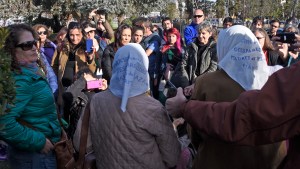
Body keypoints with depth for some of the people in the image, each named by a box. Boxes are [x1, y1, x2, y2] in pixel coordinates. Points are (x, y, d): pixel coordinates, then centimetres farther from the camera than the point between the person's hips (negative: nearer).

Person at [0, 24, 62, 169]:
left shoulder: (30, 72, 6)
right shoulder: (20, 79, -23)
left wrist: (58, 127, 12)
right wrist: (39, 142, -21)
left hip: (43, 150, 9)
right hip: (34, 155, -9)